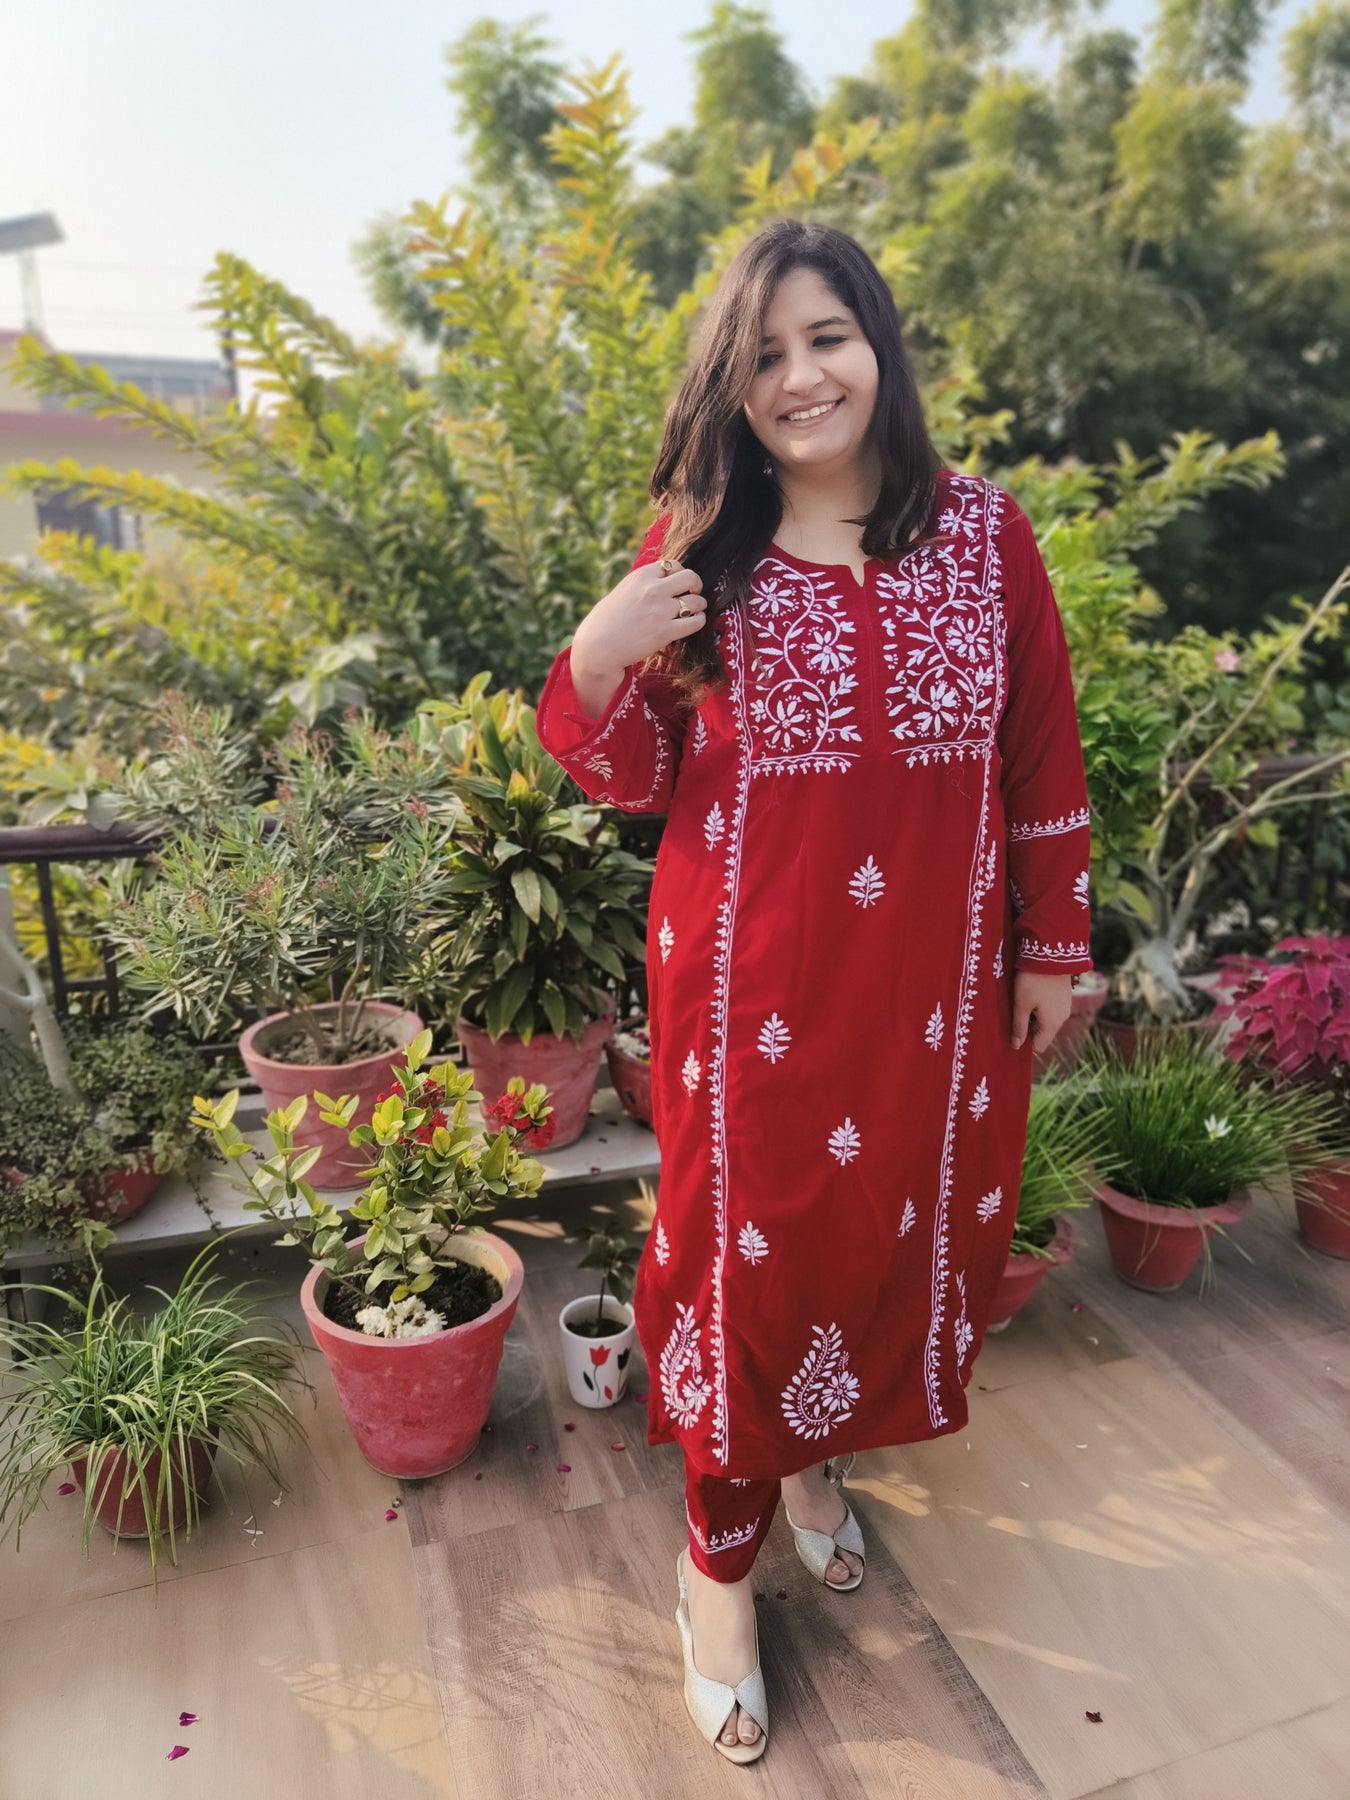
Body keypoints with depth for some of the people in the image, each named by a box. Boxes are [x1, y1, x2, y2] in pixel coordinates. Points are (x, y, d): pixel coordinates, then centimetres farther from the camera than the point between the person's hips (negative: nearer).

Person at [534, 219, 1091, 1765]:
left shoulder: (984, 535, 0)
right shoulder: (695, 553, -3)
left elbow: (1042, 762, 5)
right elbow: (636, 782, 0)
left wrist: (1052, 945, 6)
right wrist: (597, 664, -19)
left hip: (935, 983, 3)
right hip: (747, 981, -2)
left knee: (904, 1216, 17)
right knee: (747, 1237, 9)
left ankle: (819, 1456, 49)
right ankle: (718, 1557, 35)